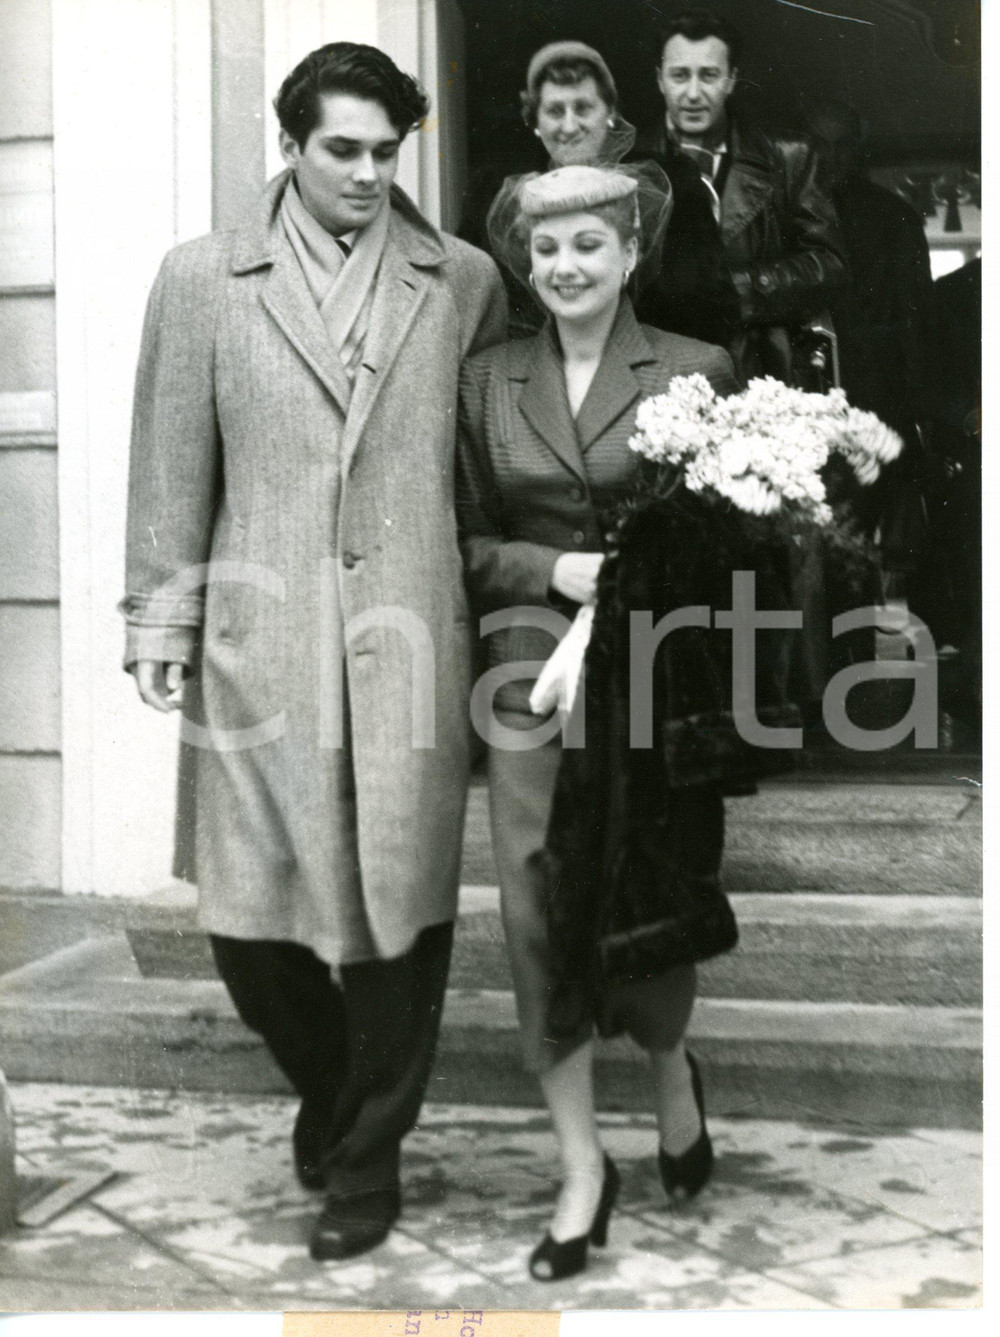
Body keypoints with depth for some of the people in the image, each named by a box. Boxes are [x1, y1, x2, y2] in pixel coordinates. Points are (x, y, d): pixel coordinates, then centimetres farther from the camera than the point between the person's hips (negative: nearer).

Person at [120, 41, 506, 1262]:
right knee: (248, 917, 5)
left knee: (397, 914, 3)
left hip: (411, 647, 0)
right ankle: (327, 1086, 36)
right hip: (260, 649, 1)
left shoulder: (464, 282, 8)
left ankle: (367, 1157, 24)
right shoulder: (202, 280, 7)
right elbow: (172, 467, 6)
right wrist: (160, 620, 2)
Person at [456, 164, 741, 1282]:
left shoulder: (697, 372, 1)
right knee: (539, 909, -2)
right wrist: (556, 569, -8)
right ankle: (582, 1171, 12)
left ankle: (671, 1070, 38)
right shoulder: (486, 381, 8)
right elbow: (467, 541, 9)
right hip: (537, 676, 2)